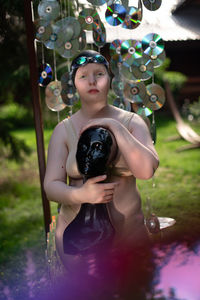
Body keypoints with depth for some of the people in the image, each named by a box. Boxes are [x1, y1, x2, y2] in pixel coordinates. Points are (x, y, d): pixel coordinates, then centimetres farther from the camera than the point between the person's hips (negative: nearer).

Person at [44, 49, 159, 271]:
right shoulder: (64, 130, -2)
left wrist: (115, 127, -21)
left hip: (128, 230, 0)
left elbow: (146, 170, -17)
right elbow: (51, 186, -7)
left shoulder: (131, 121, -3)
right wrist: (81, 194, -27)